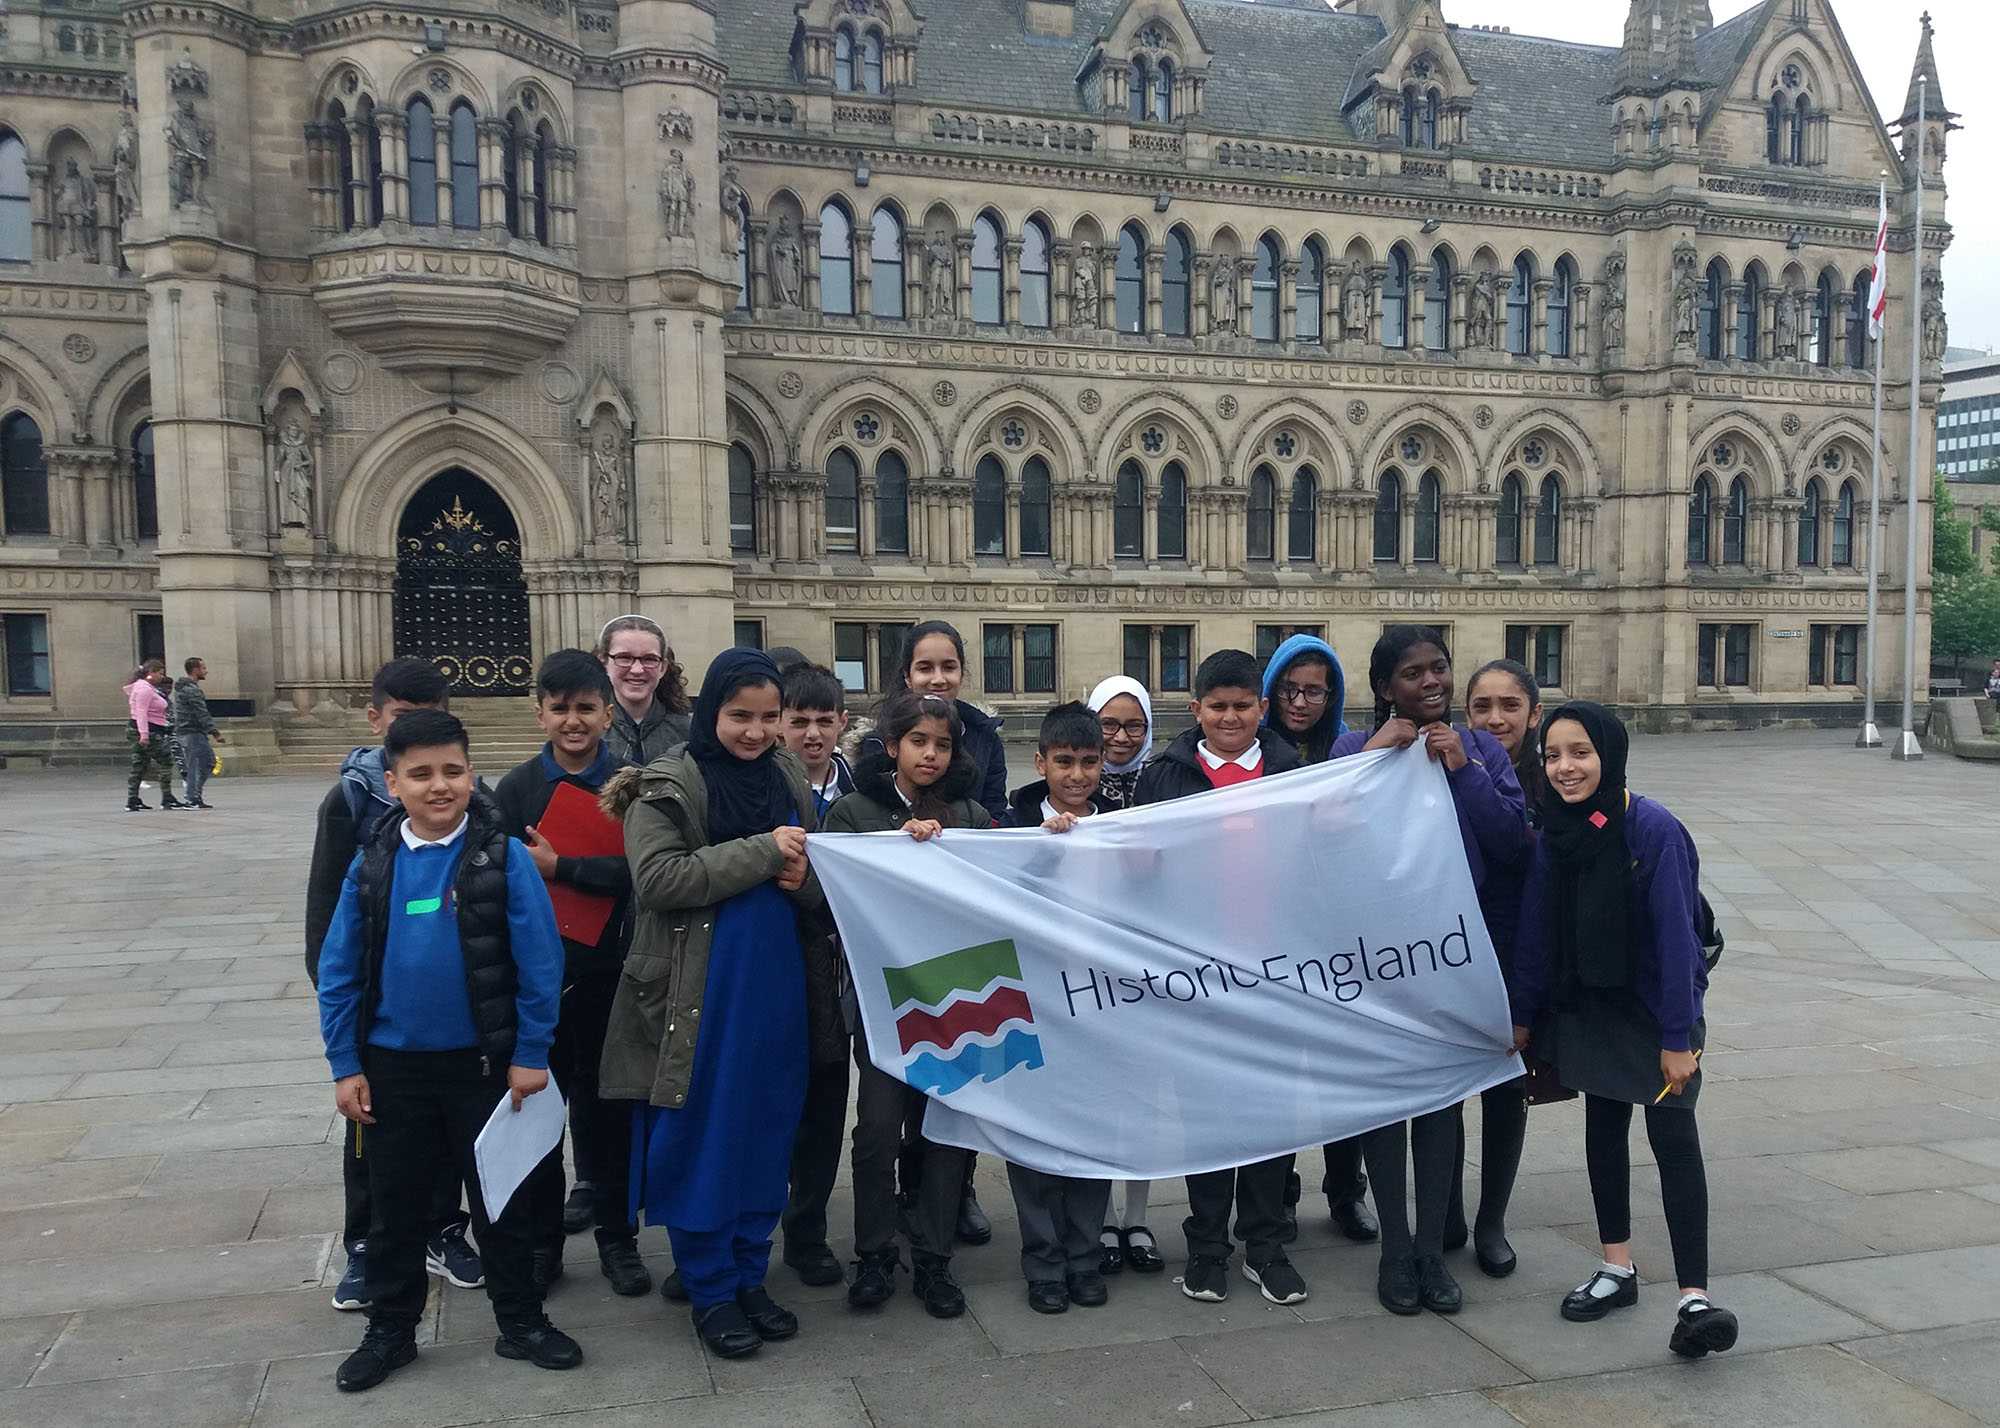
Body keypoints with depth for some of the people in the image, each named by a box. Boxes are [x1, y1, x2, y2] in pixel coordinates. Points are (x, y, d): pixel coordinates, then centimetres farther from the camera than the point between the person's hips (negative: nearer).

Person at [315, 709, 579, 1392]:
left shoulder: (504, 857, -13)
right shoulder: (371, 866, -5)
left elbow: (539, 963, -11)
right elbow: (339, 972, 0)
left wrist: (531, 1054, -10)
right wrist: (346, 1066, -1)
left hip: (484, 1063, -2)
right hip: (393, 1067, 3)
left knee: (502, 1199, 12)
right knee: (395, 1204, 17)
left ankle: (520, 1321, 29)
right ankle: (390, 1329, 35)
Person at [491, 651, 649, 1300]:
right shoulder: (517, 788, 2)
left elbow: (641, 870, -15)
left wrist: (558, 866, -19)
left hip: (609, 974, -1)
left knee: (609, 1106, 9)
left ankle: (617, 1234, 24)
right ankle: (541, 1240, 25)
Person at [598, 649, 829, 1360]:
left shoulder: (790, 780, 9)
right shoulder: (668, 786, -7)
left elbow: (819, 885, 16)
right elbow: (659, 878, -21)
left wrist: (804, 877, -9)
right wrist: (764, 851, -21)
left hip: (776, 989, 5)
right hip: (697, 994, -5)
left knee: (765, 1133, 12)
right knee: (701, 1139, 4)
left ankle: (750, 1276, 28)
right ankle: (710, 1291, 19)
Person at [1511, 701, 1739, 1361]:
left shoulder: (1654, 829, -20)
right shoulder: (1554, 833, -3)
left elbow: (1676, 935, -20)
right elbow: (1536, 930, 4)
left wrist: (1678, 1038, -19)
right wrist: (1523, 1014, 8)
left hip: (1655, 1010, -6)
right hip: (1587, 1009, 6)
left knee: (1673, 1139, -8)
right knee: (1603, 1131, 13)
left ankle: (1696, 1299, -4)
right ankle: (1617, 1270, 26)